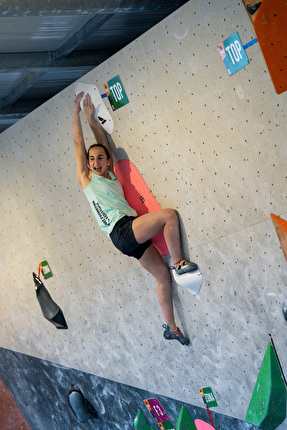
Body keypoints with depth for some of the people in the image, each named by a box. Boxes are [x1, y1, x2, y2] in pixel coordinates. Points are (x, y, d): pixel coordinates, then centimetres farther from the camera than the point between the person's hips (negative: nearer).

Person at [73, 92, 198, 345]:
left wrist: (92, 117, 27)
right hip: (121, 231, -7)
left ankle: (171, 328, 12)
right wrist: (77, 112, 17)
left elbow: (104, 141, 26)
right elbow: (78, 142, 11)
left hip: (134, 234, 7)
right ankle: (180, 263, -10)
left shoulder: (111, 175, 22)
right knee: (170, 214, -20)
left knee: (163, 276, 4)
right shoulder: (86, 178, 7)